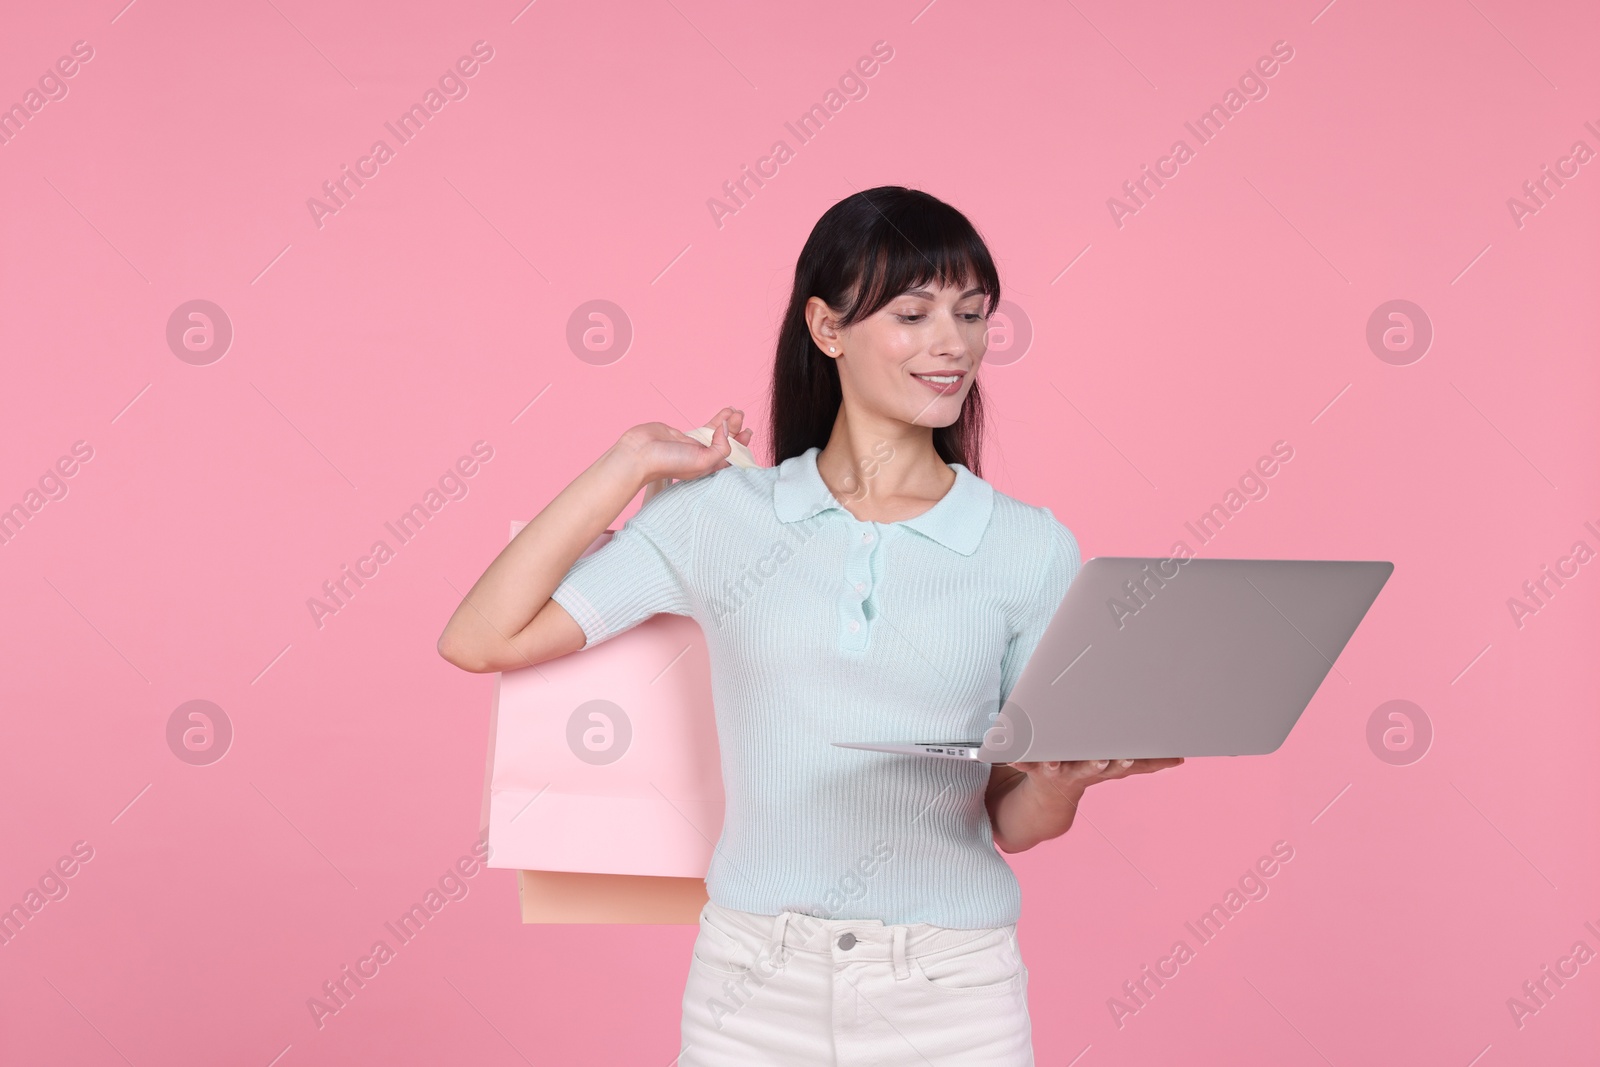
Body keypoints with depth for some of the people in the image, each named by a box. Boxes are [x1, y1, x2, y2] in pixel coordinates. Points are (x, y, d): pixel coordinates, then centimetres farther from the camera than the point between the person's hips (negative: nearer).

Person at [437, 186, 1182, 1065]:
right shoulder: (721, 514, 0)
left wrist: (1069, 773, -18)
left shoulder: (1031, 548, 1)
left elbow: (1016, 824, 4)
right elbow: (480, 640, -3)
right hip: (756, 992, 0)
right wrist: (631, 464, -1)